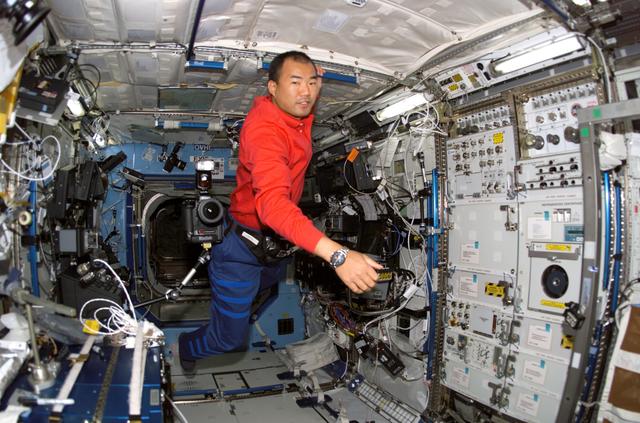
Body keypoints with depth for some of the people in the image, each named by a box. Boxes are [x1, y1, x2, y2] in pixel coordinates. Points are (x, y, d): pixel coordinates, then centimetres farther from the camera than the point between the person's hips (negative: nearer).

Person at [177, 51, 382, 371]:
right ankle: (186, 348, 38)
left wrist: (316, 84, -1)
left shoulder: (297, 113, -8)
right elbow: (272, 202, -51)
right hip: (243, 246, -9)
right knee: (230, 337, 3)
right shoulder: (265, 129, -34)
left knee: (272, 280, 38)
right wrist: (337, 255, -59)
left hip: (273, 239, 9)